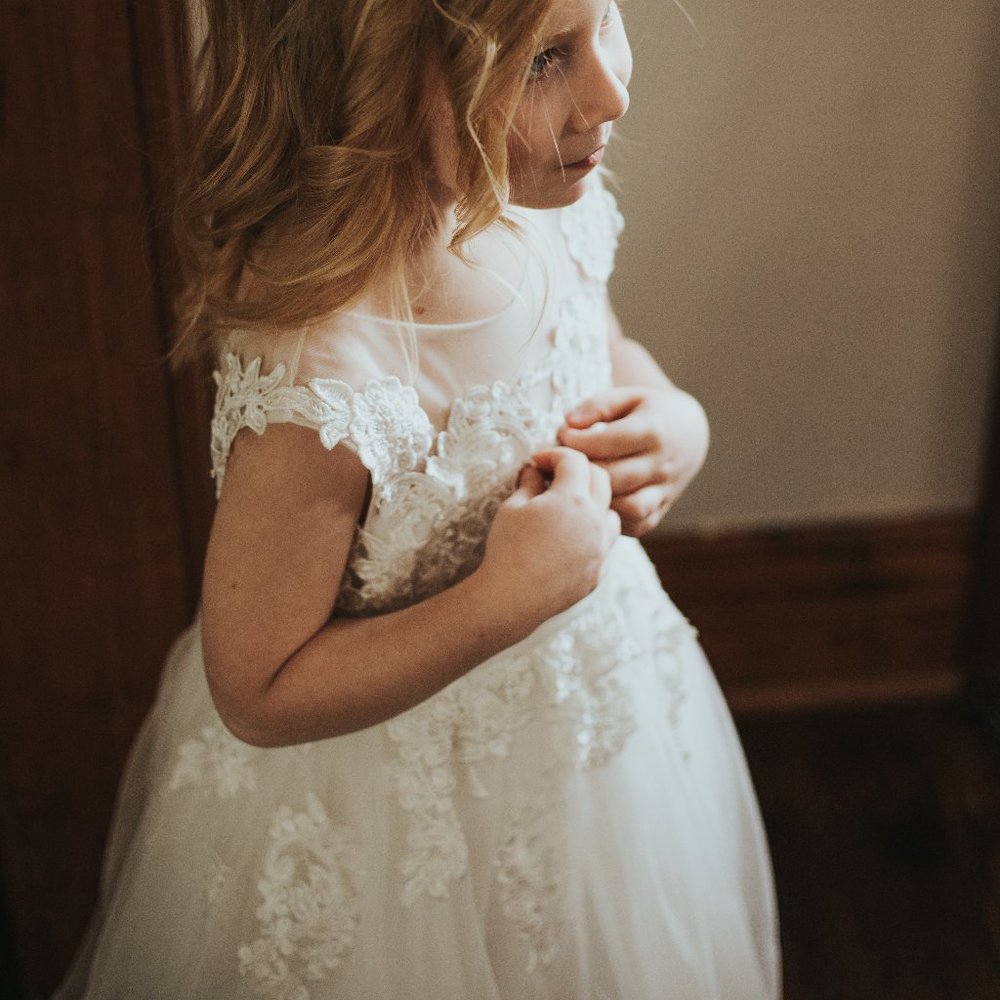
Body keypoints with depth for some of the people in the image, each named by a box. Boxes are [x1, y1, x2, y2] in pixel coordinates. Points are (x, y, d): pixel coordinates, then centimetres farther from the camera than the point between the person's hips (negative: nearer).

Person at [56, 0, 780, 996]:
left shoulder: (550, 205, -15)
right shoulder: (318, 386, -38)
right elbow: (258, 696, -25)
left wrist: (674, 418, -13)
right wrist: (515, 595, -32)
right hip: (416, 816, -7)